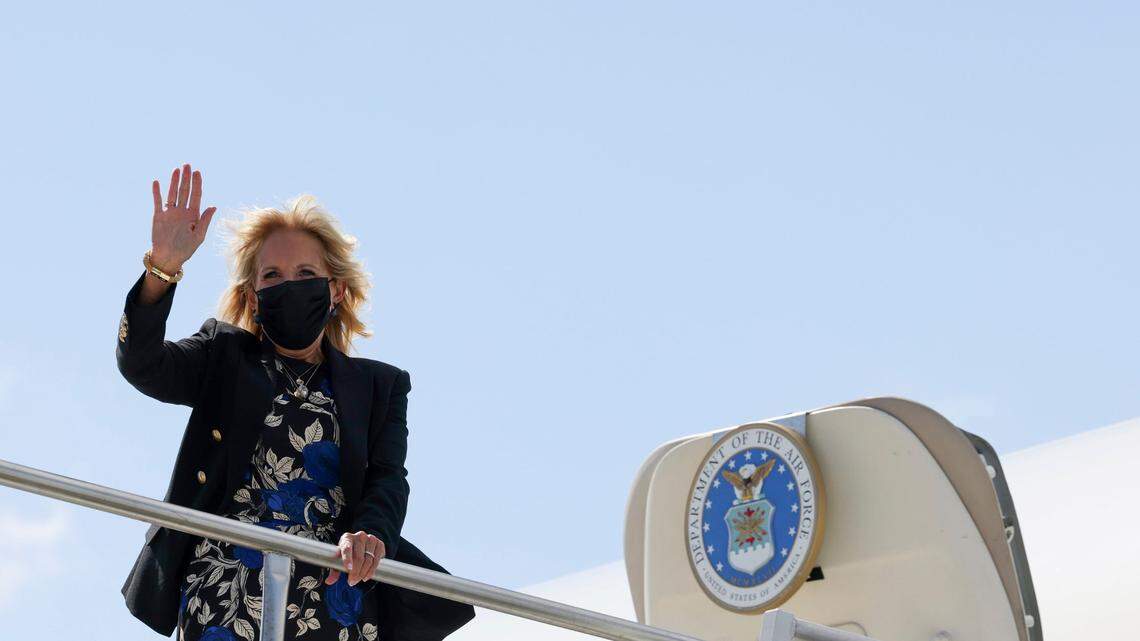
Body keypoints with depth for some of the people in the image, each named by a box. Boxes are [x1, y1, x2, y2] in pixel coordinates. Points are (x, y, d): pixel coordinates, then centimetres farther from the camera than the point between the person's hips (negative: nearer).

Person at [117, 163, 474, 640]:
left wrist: (370, 533, -17)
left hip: (335, 591, 1)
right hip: (226, 580, -1)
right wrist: (162, 268, -14)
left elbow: (388, 479, 6)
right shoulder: (224, 357, 20)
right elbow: (141, 365, 2)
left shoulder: (380, 385, 20)